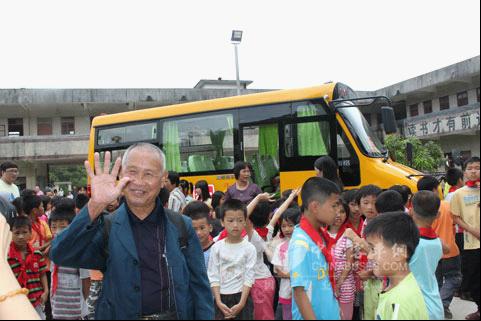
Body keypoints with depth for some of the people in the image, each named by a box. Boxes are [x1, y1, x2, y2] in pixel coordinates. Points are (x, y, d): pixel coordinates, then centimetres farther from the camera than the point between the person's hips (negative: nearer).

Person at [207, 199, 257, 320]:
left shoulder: (249, 248, -7)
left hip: (242, 297, -1)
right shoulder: (216, 247, -3)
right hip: (222, 298, 1)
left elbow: (249, 278, -8)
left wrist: (241, 303, -14)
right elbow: (213, 276, -2)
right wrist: (218, 301, -10)